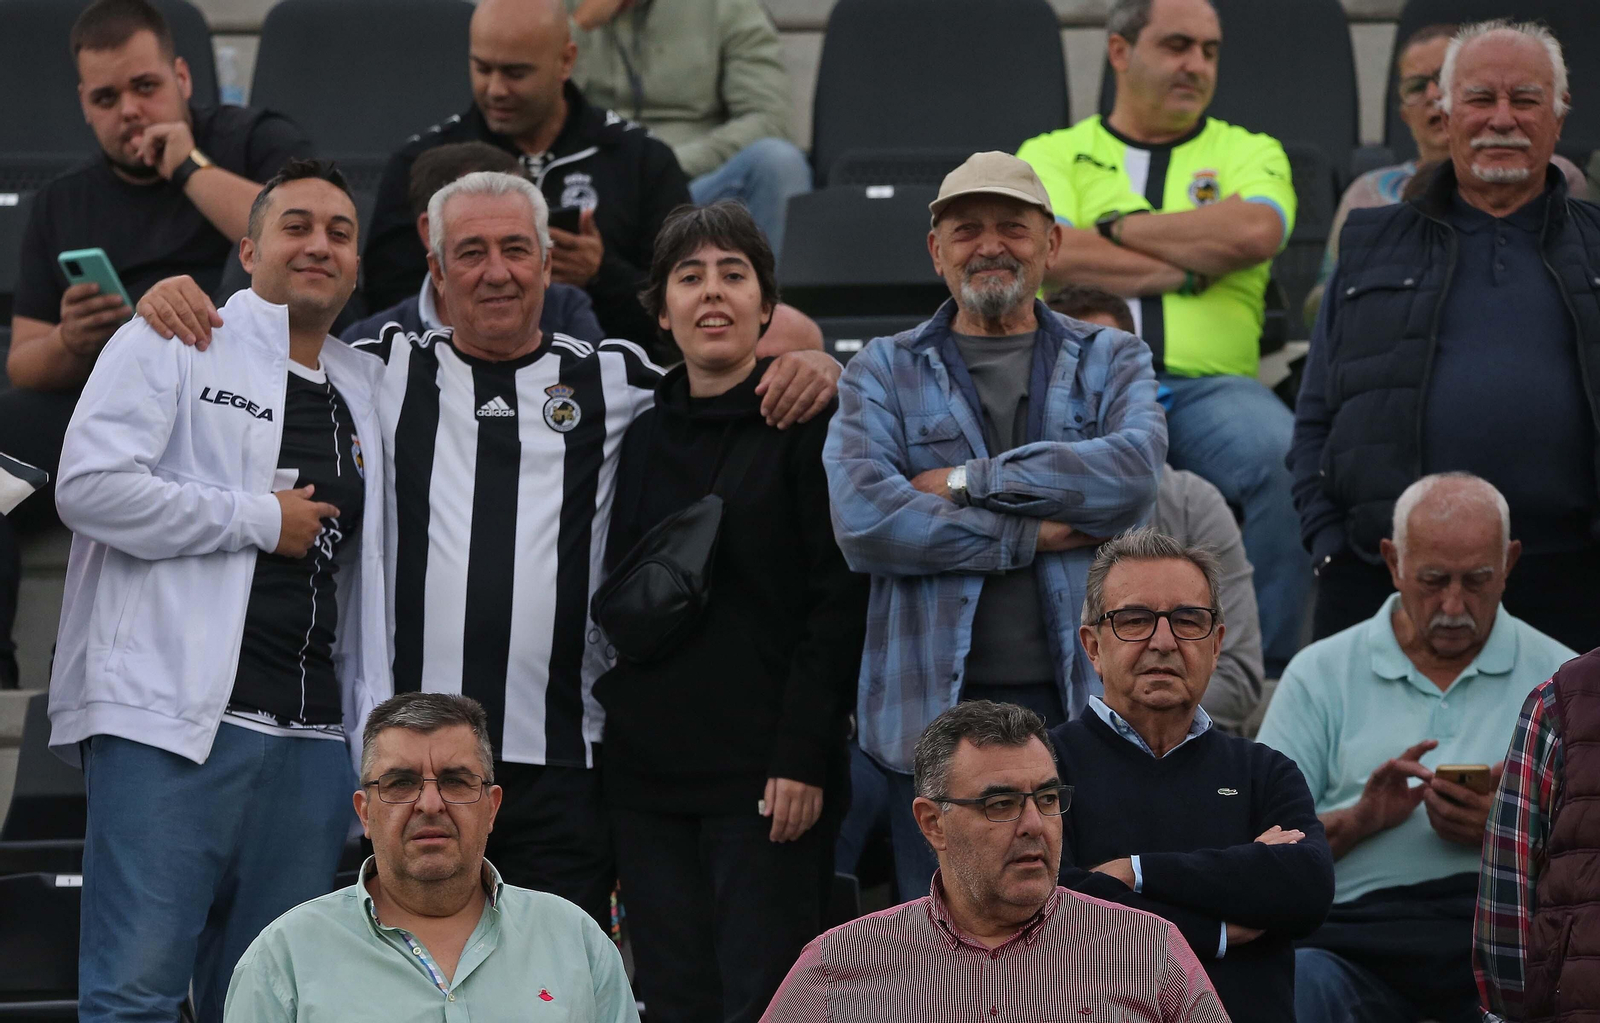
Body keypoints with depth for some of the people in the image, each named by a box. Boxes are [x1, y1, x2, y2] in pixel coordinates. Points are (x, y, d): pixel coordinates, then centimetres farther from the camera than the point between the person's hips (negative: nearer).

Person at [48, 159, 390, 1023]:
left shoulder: (366, 390, 21)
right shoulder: (174, 346, 4)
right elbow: (89, 486, -9)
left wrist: (379, 726, 15)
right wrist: (262, 519, -5)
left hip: (312, 739, 6)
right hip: (174, 720, -6)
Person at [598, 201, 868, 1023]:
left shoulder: (807, 425, -2)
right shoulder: (639, 437, 14)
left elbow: (838, 601, -7)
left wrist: (802, 757, -14)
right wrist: (610, 730, 9)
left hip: (763, 770, -5)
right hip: (647, 770, 5)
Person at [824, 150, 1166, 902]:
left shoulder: (1111, 362, 15)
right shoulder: (882, 374, 12)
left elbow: (1134, 472, -7)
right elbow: (863, 520, -6)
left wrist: (966, 481, -6)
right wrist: (1035, 534, -7)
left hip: (1079, 699, 0)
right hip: (934, 709, 0)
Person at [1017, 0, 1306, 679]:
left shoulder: (1249, 153, 21)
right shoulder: (1051, 156, 19)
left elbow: (1254, 233, -3)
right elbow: (1053, 258, -2)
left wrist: (1117, 229, 4)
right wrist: (1190, 267, 0)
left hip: (1211, 385, 1)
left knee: (1293, 462, -33)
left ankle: (1272, 670, -22)